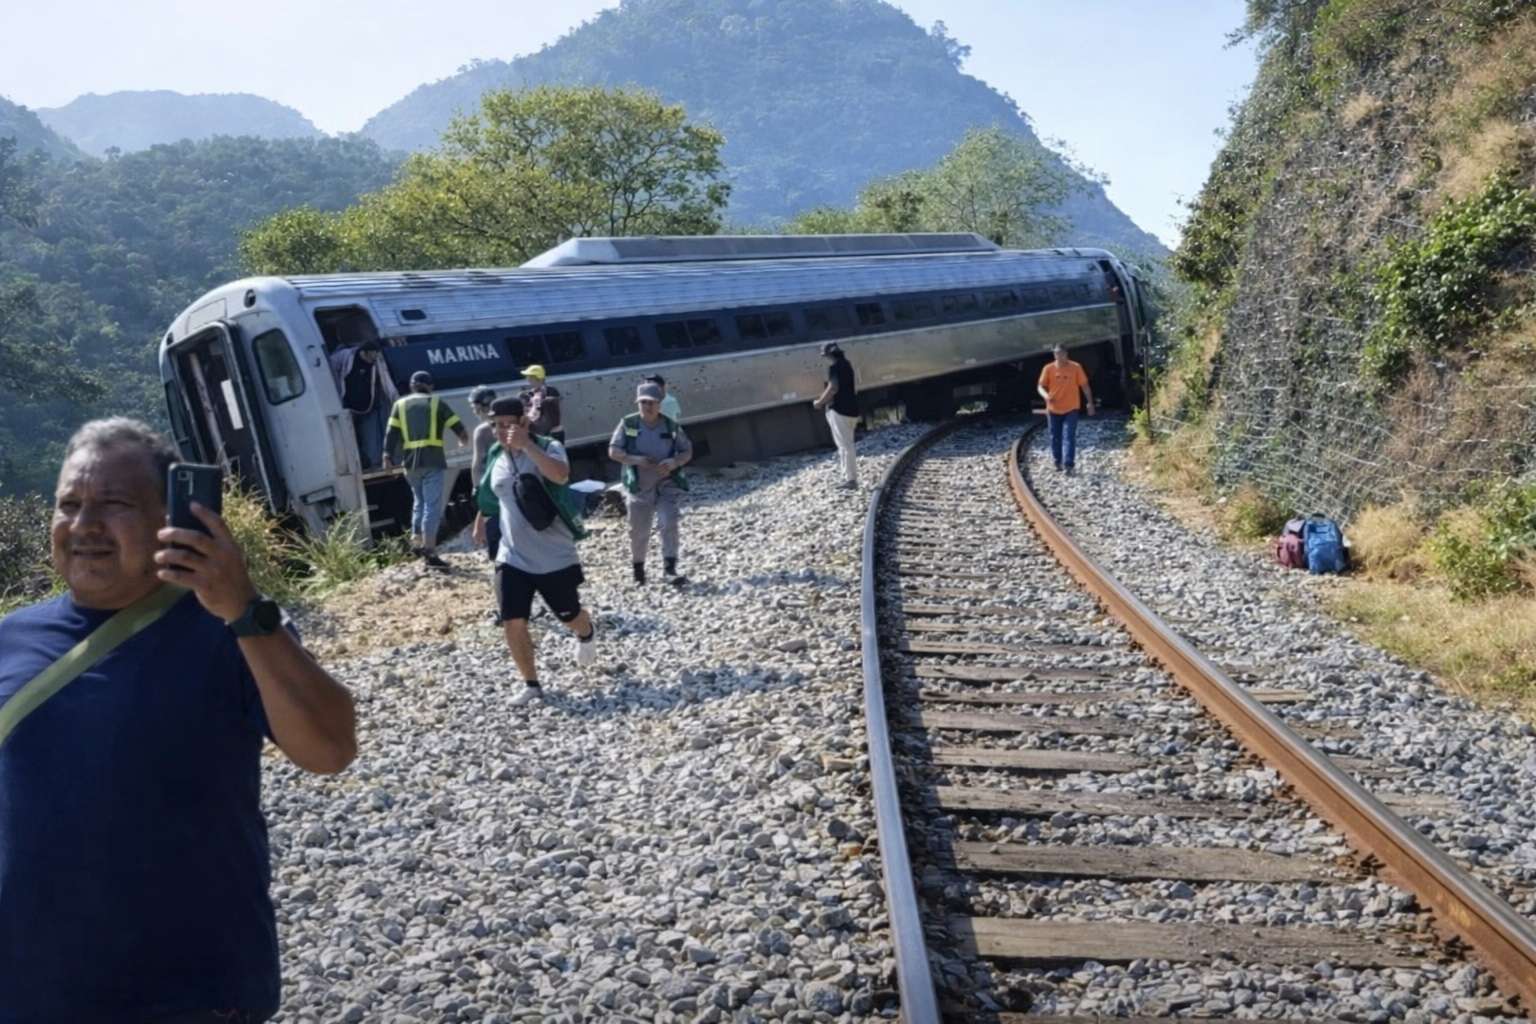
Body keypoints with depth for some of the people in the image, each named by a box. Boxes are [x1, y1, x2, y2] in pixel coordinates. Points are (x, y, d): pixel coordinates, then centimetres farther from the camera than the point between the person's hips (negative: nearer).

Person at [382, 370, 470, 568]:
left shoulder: (400, 404, 15)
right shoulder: (436, 403, 8)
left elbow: (391, 433, 5)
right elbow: (457, 425, 11)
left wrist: (388, 456, 2)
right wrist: (464, 438, 31)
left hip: (410, 462, 4)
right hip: (432, 460, -4)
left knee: (419, 501, 22)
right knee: (432, 505, -8)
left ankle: (417, 542, 21)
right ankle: (429, 551, -14)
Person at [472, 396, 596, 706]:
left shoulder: (548, 447, -15)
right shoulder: (495, 457, 3)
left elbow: (560, 476, -38)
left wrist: (526, 444, -41)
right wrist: (481, 521, 28)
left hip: (555, 557, -4)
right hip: (512, 558, 4)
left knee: (570, 617, 15)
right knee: (513, 623, -6)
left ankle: (587, 635, 52)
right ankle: (531, 684, 12)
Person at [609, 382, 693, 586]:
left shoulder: (671, 426, -2)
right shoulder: (628, 424, -5)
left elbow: (687, 451, 4)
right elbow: (613, 451, -6)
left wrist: (674, 462, -18)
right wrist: (635, 459, -22)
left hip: (665, 485, 0)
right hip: (638, 487, 0)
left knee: (669, 524, -16)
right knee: (638, 531, 9)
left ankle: (670, 569, -15)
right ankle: (638, 567, 32)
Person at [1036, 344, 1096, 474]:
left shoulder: (1076, 367, -5)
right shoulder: (1048, 368, -3)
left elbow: (1084, 385, 1)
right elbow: (1040, 386, 0)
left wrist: (1090, 402, 0)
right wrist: (1046, 395, -22)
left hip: (1071, 409, -2)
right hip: (1053, 409, 2)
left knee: (1069, 437, -10)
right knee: (1055, 437, 11)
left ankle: (1068, 465, -13)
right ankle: (1058, 462, 27)